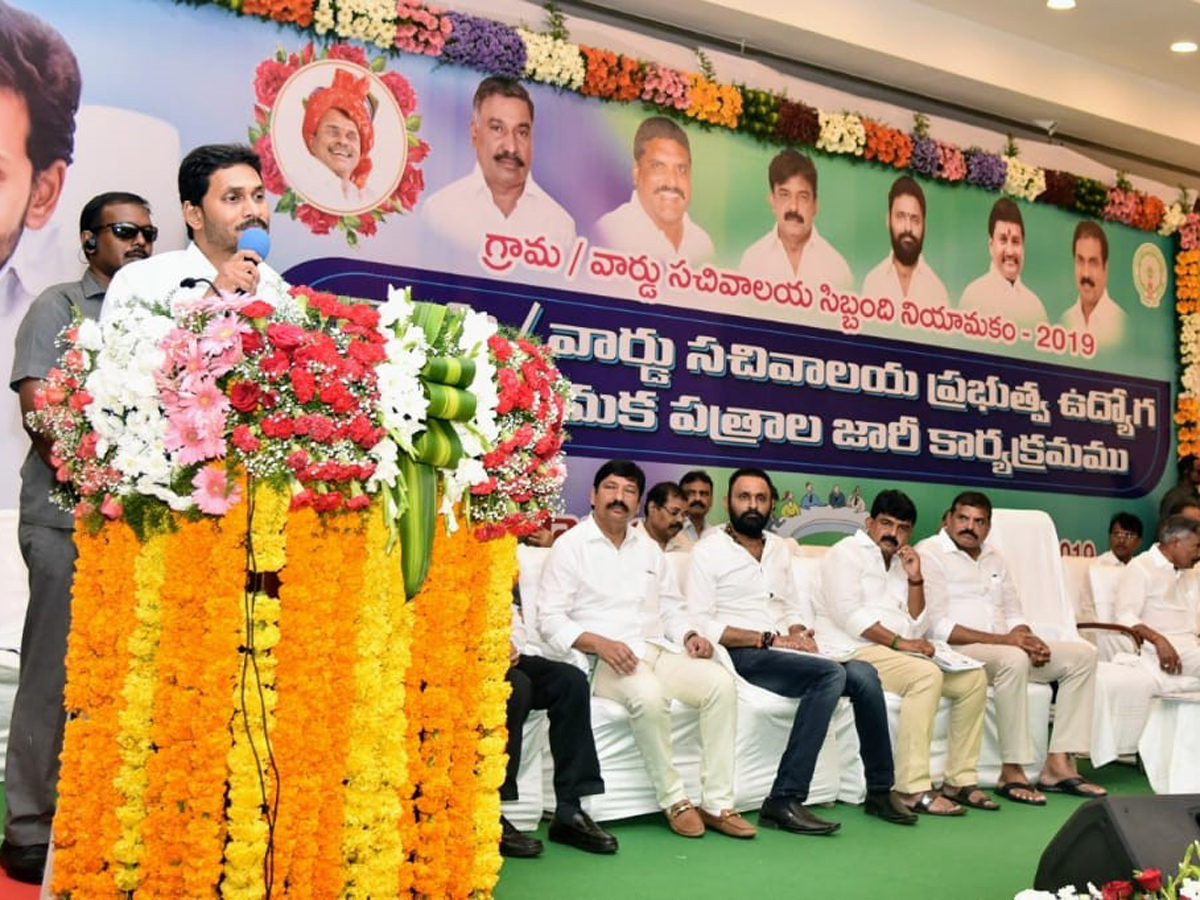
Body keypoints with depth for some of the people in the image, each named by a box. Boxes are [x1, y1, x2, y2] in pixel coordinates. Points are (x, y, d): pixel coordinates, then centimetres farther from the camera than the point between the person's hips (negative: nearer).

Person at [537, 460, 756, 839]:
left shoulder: (648, 548, 22)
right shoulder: (571, 545, 3)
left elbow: (672, 608, 24)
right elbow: (550, 619, -6)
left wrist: (689, 635, 1)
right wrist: (599, 643, -21)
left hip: (658, 650, 6)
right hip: (604, 661, -6)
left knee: (720, 682, -21)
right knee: (648, 694, -37)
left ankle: (717, 803, -18)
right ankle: (674, 801, -19)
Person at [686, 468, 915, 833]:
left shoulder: (779, 548, 20)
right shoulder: (708, 551, -1)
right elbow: (700, 624, -10)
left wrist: (799, 633, -2)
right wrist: (768, 639, -16)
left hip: (781, 652, 6)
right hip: (741, 655, -6)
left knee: (862, 674, -17)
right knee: (831, 674, -29)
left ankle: (879, 791, -3)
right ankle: (784, 801, -28)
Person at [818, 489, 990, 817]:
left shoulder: (899, 563, 23)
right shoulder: (847, 553, 0)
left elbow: (915, 626, 15)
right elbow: (850, 615, -14)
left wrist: (915, 579, 4)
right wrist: (899, 642, -19)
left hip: (896, 653, 9)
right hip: (855, 651, -8)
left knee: (974, 679, -4)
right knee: (926, 675, -32)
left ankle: (960, 779, -1)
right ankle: (913, 789, -34)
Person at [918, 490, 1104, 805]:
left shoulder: (994, 558, 20)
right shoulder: (929, 553, -6)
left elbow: (1014, 615, 20)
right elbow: (938, 627, -16)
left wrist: (1026, 639, -5)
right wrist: (1002, 640, -21)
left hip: (1006, 649, 9)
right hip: (954, 651, -8)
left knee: (1082, 654, -4)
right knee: (1013, 660, -37)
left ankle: (1058, 765, -11)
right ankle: (1012, 773, -27)